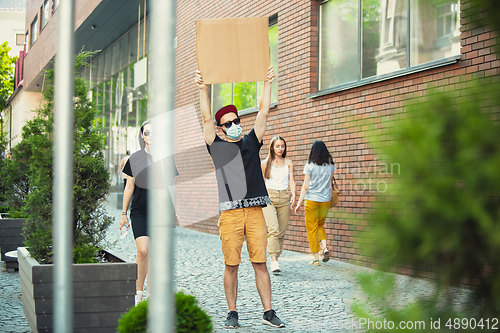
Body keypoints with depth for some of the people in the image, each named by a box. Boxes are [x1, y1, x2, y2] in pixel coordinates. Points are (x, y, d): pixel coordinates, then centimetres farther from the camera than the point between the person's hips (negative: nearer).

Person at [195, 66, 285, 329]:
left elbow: (263, 113, 11)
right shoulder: (217, 147, 9)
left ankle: (268, 312, 6)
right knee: (231, 265, 1)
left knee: (260, 263, 2)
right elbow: (206, 119, 0)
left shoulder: (251, 142, 15)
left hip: (255, 211, 2)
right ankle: (232, 313, 11)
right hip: (230, 213, -2)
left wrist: (267, 84, 8)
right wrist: (203, 90, -7)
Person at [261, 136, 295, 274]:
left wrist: (293, 195, -10)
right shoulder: (265, 163, 8)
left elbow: (291, 180, 6)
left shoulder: (289, 163, 12)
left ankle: (276, 256, 13)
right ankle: (273, 261, -21)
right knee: (273, 229, -18)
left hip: (284, 197, 3)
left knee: (282, 231, 1)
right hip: (269, 197, -3)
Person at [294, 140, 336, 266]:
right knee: (320, 225, 23)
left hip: (312, 200, -4)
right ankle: (325, 247, 0)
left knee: (312, 228, 6)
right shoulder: (331, 165, 1)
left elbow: (305, 186, -8)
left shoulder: (310, 165, -9)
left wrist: (299, 202, -2)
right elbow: (330, 182, 8)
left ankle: (316, 258, 6)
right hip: (326, 200, 4)